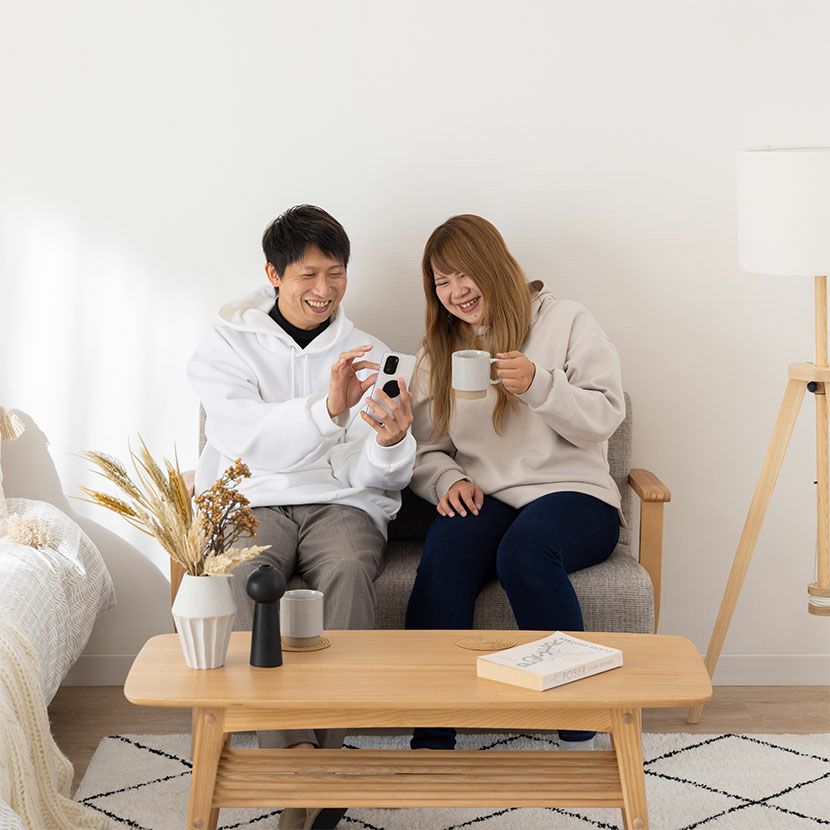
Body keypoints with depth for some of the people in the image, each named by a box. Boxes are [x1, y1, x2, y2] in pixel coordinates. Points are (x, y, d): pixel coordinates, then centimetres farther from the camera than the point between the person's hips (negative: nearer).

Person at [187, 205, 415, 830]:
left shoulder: (367, 355, 14)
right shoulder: (227, 344, 8)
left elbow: (380, 478, 7)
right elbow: (244, 438, -12)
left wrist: (391, 441, -17)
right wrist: (327, 408, -27)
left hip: (340, 503, 1)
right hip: (250, 500, -1)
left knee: (351, 568, -34)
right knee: (242, 576, -35)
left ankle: (322, 745, -36)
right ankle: (295, 753, -39)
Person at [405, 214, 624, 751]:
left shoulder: (566, 322, 8)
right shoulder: (437, 353, 20)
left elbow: (605, 417, 0)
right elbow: (425, 452, 17)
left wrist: (539, 384, -16)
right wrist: (450, 480, -5)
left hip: (572, 494, -2)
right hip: (484, 502, 3)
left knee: (524, 552, -38)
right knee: (445, 551, -34)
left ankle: (579, 736, -30)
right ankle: (431, 738, -35)